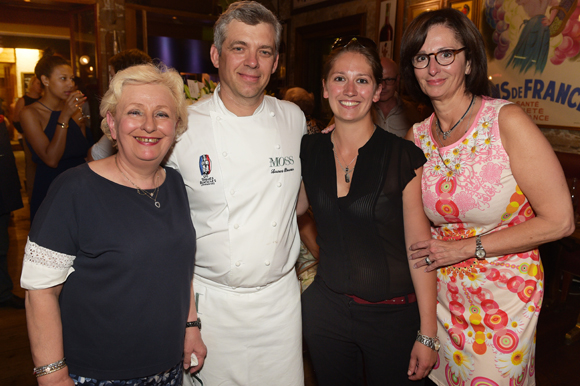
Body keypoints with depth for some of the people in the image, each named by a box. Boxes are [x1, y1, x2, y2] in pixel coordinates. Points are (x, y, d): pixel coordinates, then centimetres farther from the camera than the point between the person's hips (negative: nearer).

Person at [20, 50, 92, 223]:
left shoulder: (71, 108, 6)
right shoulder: (30, 113, -8)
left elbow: (86, 151, 3)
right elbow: (51, 160, -19)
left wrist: (79, 118, -7)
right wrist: (64, 117, -20)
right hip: (49, 189, -4)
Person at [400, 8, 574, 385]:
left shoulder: (507, 121, -16)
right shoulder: (418, 136, -2)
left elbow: (559, 221, -16)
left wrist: (466, 247, -15)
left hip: (503, 294, -4)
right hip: (442, 291, 4)